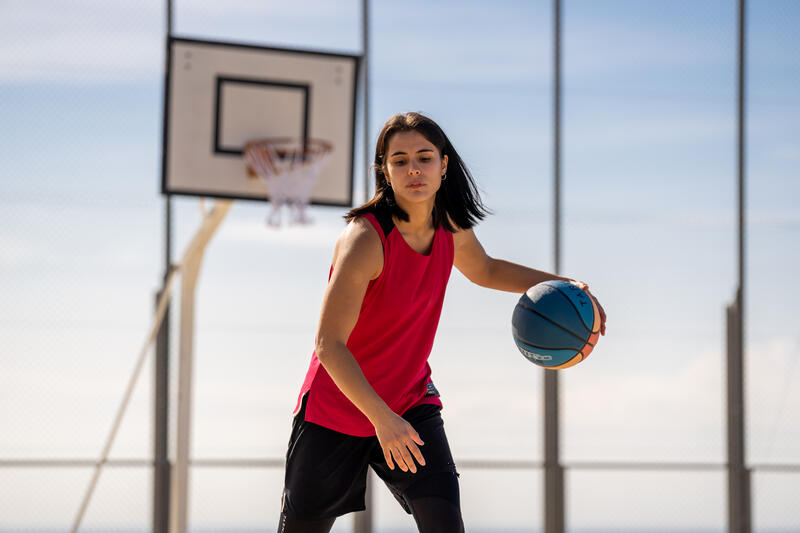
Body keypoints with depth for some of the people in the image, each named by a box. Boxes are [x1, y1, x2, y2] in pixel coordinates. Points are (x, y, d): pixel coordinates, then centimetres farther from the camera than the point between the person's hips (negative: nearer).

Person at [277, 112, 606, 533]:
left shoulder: (451, 226, -5)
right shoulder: (365, 238, -26)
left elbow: (485, 270, 20)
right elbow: (329, 345, -29)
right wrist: (382, 420, -36)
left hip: (411, 402, 5)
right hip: (337, 408, -4)